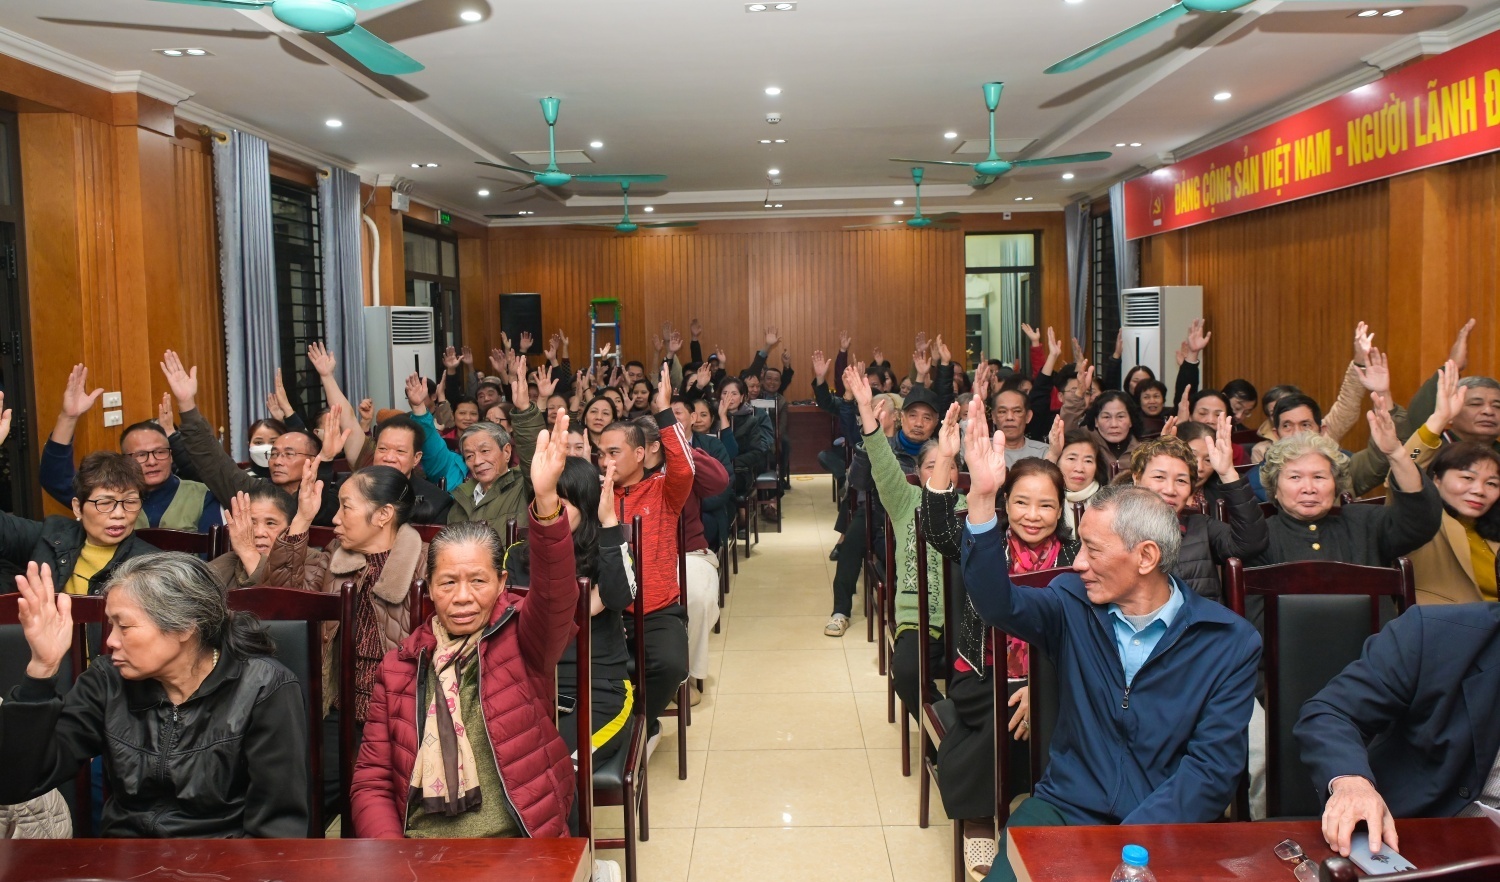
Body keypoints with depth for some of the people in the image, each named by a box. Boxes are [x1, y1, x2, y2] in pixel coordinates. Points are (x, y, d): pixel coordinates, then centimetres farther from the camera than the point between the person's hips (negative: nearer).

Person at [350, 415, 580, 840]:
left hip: (515, 839, -2)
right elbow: (370, 781, 11)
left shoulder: (521, 638, 2)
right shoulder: (400, 664, 10)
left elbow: (557, 595, -20)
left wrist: (546, 502, -36)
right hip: (416, 841, 3)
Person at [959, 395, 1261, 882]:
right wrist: (982, 498, -29)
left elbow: (1214, 768, -8)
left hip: (1166, 825, -1)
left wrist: (1129, 843, -19)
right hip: (1067, 807, 2)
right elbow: (997, 603, -16)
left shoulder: (1230, 643, -4)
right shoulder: (1073, 608, 2)